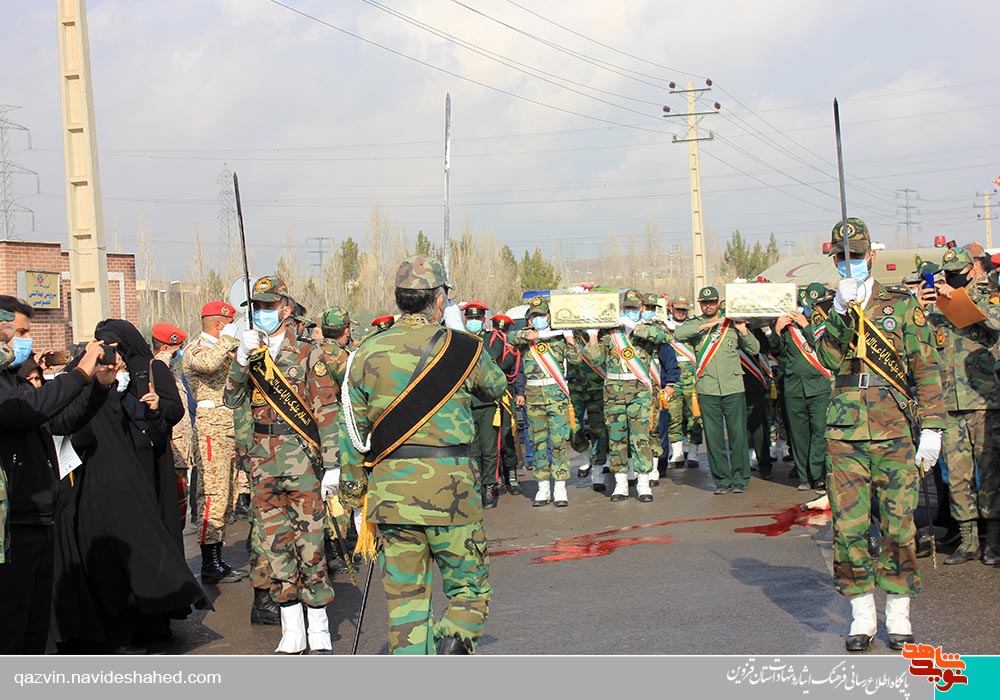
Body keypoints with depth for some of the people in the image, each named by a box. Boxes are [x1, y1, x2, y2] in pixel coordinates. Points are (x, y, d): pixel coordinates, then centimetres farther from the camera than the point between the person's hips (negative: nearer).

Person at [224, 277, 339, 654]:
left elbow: (326, 410, -3)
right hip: (264, 460, 5)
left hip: (301, 457, -4)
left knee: (309, 541, -3)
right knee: (275, 542, 6)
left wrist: (330, 464, -8)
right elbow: (232, 401, 1)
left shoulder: (307, 353, -1)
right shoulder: (249, 352, 12)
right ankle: (292, 632, 14)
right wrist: (242, 358, -12)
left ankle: (319, 630, 7)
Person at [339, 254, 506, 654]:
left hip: (388, 484, 3)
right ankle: (453, 641, -18)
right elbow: (496, 388, 18)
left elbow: (352, 427, 8)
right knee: (468, 585, 9)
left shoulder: (368, 352, 5)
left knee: (405, 592, 10)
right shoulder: (461, 348, -2)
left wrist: (352, 487, 17)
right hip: (448, 482, -3)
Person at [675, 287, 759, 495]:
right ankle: (722, 480, 11)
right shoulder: (695, 325, 10)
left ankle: (740, 479, 9)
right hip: (707, 390, 0)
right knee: (713, 437, 2)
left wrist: (743, 331, -6)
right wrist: (707, 325, -14)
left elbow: (755, 349, 9)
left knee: (738, 435, -1)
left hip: (733, 388, 0)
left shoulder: (732, 324, 10)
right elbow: (679, 334, -13)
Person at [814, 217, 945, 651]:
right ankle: (862, 616, 11)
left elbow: (926, 369, 5)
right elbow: (830, 358, -5)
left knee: (899, 524, -1)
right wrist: (840, 314, -17)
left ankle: (898, 616, 11)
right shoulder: (828, 312, 13)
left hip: (895, 431, -1)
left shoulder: (902, 305, 7)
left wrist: (931, 427, -1)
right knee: (848, 526, -1)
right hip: (844, 433, 1)